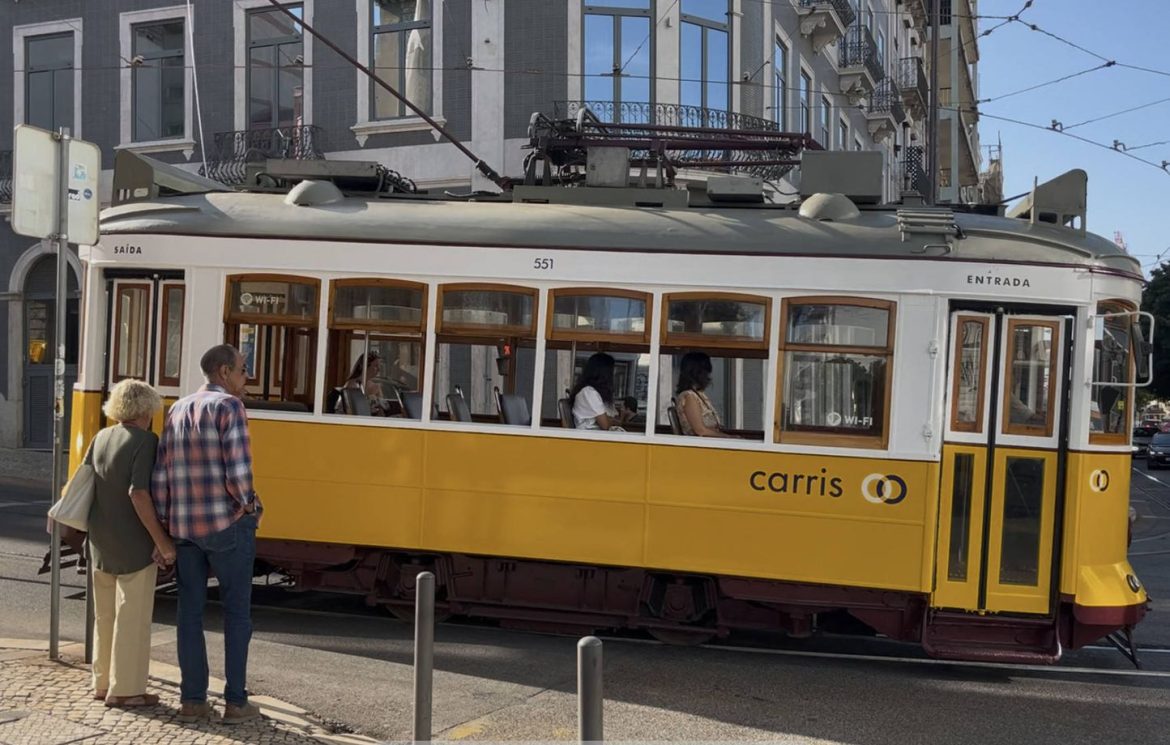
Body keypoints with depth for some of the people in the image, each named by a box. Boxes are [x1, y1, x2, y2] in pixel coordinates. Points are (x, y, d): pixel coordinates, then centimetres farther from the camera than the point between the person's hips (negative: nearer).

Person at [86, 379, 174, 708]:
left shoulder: (101, 438, 6)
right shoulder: (146, 441, -15)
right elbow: (138, 493, -24)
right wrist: (161, 540, -20)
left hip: (101, 542, 7)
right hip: (134, 544, -7)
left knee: (105, 615, 17)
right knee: (132, 616, 2)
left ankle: (103, 683, 26)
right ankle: (125, 689, 7)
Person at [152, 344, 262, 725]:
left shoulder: (177, 410, 11)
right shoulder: (229, 406, -10)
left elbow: (160, 475, 8)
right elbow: (238, 470, -20)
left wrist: (165, 524, 12)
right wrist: (245, 502, -1)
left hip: (184, 526, 6)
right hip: (227, 524, -6)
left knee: (190, 612, 11)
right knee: (237, 611, 4)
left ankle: (192, 699, 14)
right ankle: (236, 701, 7)